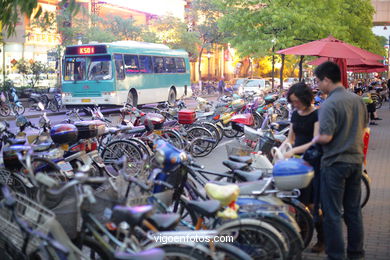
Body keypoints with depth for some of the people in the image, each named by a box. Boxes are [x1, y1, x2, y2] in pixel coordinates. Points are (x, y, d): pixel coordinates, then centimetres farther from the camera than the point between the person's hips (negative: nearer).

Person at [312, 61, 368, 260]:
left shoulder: (329, 105, -19)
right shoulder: (357, 99, 5)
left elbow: (326, 137, -23)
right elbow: (364, 126, 15)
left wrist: (315, 139, -3)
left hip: (334, 163, -7)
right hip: (356, 160, 7)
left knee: (332, 212, 2)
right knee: (353, 209, 16)